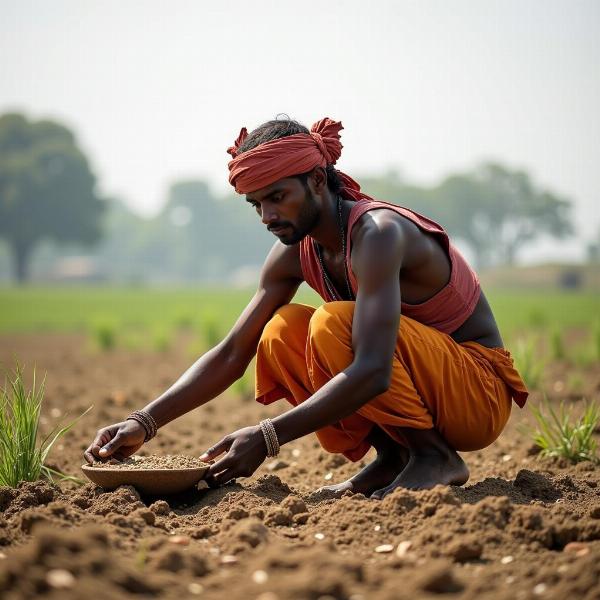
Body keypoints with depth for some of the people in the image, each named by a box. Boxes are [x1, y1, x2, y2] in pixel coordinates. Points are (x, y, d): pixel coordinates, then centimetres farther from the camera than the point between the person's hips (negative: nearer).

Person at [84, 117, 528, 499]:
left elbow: (372, 373, -36)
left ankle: (436, 456, -13)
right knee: (281, 334, -10)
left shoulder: (378, 233, -26)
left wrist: (268, 438, -39)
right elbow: (231, 355, 1)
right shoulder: (294, 252, -1)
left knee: (333, 325, -28)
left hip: (482, 394, -7)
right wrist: (145, 423, -11)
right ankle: (393, 457, -3)